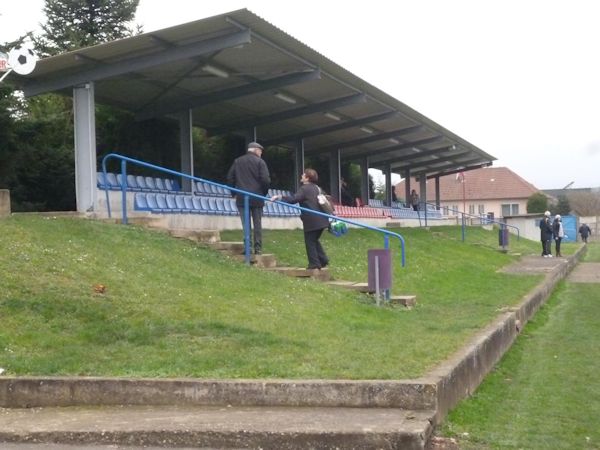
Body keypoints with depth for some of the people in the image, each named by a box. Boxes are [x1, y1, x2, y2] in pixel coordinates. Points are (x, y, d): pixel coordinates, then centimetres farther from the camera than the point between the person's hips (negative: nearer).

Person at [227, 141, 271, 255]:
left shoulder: (237, 161, 8)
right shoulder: (260, 162, -2)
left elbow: (230, 178, 8)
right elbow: (266, 179, -10)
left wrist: (234, 193, 16)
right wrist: (264, 193, 5)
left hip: (242, 198, 2)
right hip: (257, 198, -1)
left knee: (246, 224, 1)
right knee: (257, 223, 6)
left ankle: (248, 247, -8)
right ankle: (258, 248, 6)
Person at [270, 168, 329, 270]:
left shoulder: (304, 189, -11)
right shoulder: (317, 188, 17)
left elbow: (294, 199, -24)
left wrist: (279, 197, -28)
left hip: (311, 221, -9)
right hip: (321, 220, 9)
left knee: (310, 242, 1)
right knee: (314, 240, 22)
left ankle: (314, 263, 3)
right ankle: (323, 260, 20)